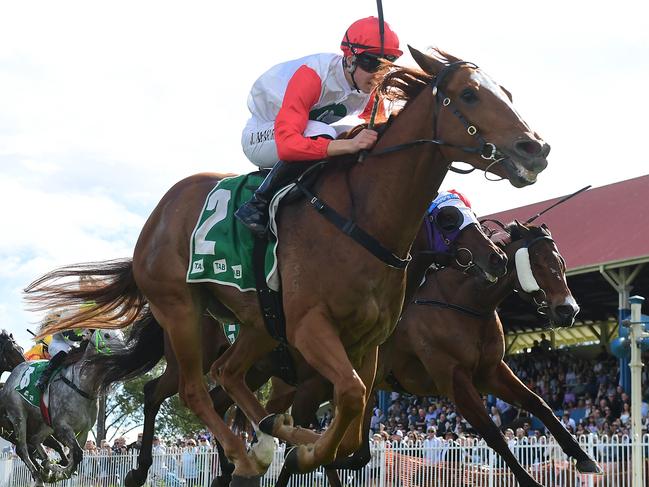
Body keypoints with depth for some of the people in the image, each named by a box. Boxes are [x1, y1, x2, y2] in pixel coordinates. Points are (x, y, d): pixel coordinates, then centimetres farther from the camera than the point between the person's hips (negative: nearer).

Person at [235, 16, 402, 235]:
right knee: (321, 133, -37)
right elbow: (287, 145, -46)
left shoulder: (368, 86, -12)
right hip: (260, 137, -7)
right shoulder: (311, 76, -35)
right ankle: (258, 206, -25)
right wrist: (349, 145, -54)